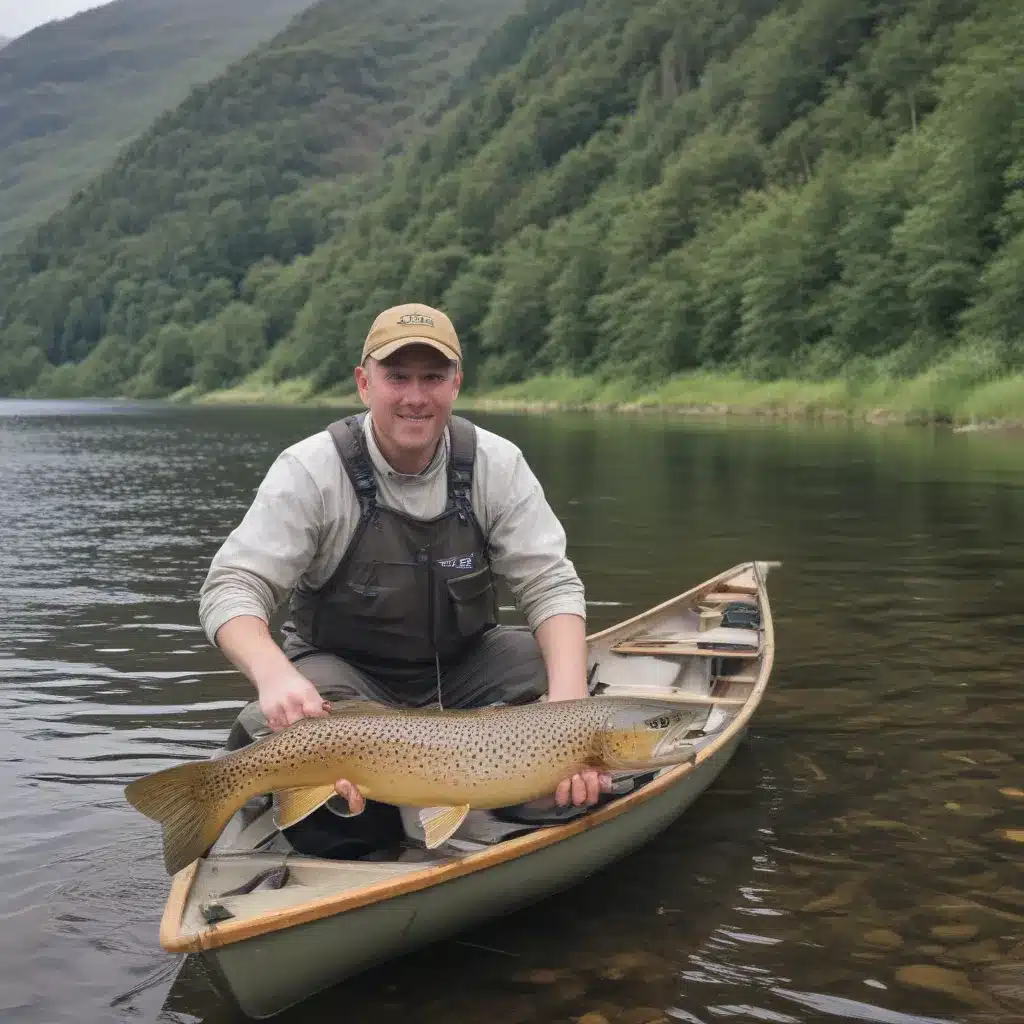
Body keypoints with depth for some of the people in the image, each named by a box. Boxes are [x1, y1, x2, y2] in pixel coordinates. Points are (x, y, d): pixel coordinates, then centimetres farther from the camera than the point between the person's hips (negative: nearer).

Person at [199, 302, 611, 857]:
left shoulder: (496, 463, -11)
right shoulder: (311, 470, -19)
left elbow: (550, 584, -15)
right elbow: (231, 587, -23)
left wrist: (569, 703, -33)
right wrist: (274, 674, -46)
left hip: (462, 661, 4)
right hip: (340, 668, -4)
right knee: (339, 829, -32)